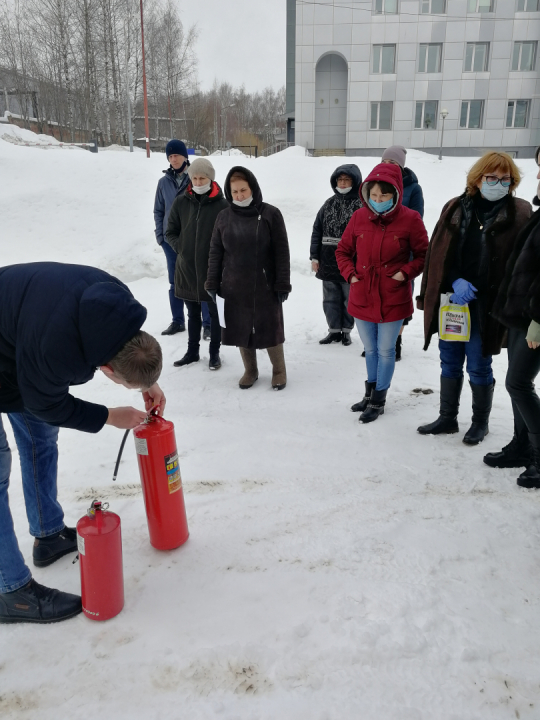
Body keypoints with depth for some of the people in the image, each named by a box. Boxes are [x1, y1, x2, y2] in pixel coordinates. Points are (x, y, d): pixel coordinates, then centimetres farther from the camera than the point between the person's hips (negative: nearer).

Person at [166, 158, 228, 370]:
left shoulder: (222, 205, -9)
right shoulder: (181, 202, 1)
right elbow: (171, 232, 9)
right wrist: (180, 248, -5)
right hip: (187, 268, 4)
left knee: (215, 313, 10)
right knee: (193, 314, 17)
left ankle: (214, 352, 24)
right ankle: (192, 351, 30)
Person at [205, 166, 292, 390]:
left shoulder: (270, 214, -6)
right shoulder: (224, 217, 3)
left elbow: (282, 252, -6)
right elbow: (215, 253, 8)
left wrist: (283, 284, -8)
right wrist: (213, 284, 4)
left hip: (265, 286, -3)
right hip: (234, 287, 3)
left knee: (270, 328, 5)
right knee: (241, 329, 10)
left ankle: (279, 370, 25)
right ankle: (250, 370, 29)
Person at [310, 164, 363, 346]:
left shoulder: (362, 205, -6)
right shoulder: (329, 204, 9)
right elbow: (317, 231, 10)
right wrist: (314, 257, 5)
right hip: (328, 261, 5)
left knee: (349, 299, 8)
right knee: (330, 299, 10)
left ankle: (346, 331, 22)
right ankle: (334, 330, 23)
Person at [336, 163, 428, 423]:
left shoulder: (410, 219, -9)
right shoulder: (359, 217, -1)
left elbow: (424, 254, 0)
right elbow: (343, 251, 11)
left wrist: (406, 272, -13)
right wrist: (350, 274, -2)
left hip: (393, 300, -3)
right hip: (362, 298, 3)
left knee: (385, 351, 8)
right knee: (370, 350, 18)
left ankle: (378, 400, 24)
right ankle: (370, 393, 37)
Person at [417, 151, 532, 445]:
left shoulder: (519, 214, -3)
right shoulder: (455, 208, 4)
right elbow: (437, 253, 0)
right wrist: (455, 281, -13)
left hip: (485, 305, -3)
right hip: (450, 299, 3)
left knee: (478, 366, 7)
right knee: (449, 362, 14)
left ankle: (480, 422, 27)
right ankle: (447, 418, 30)